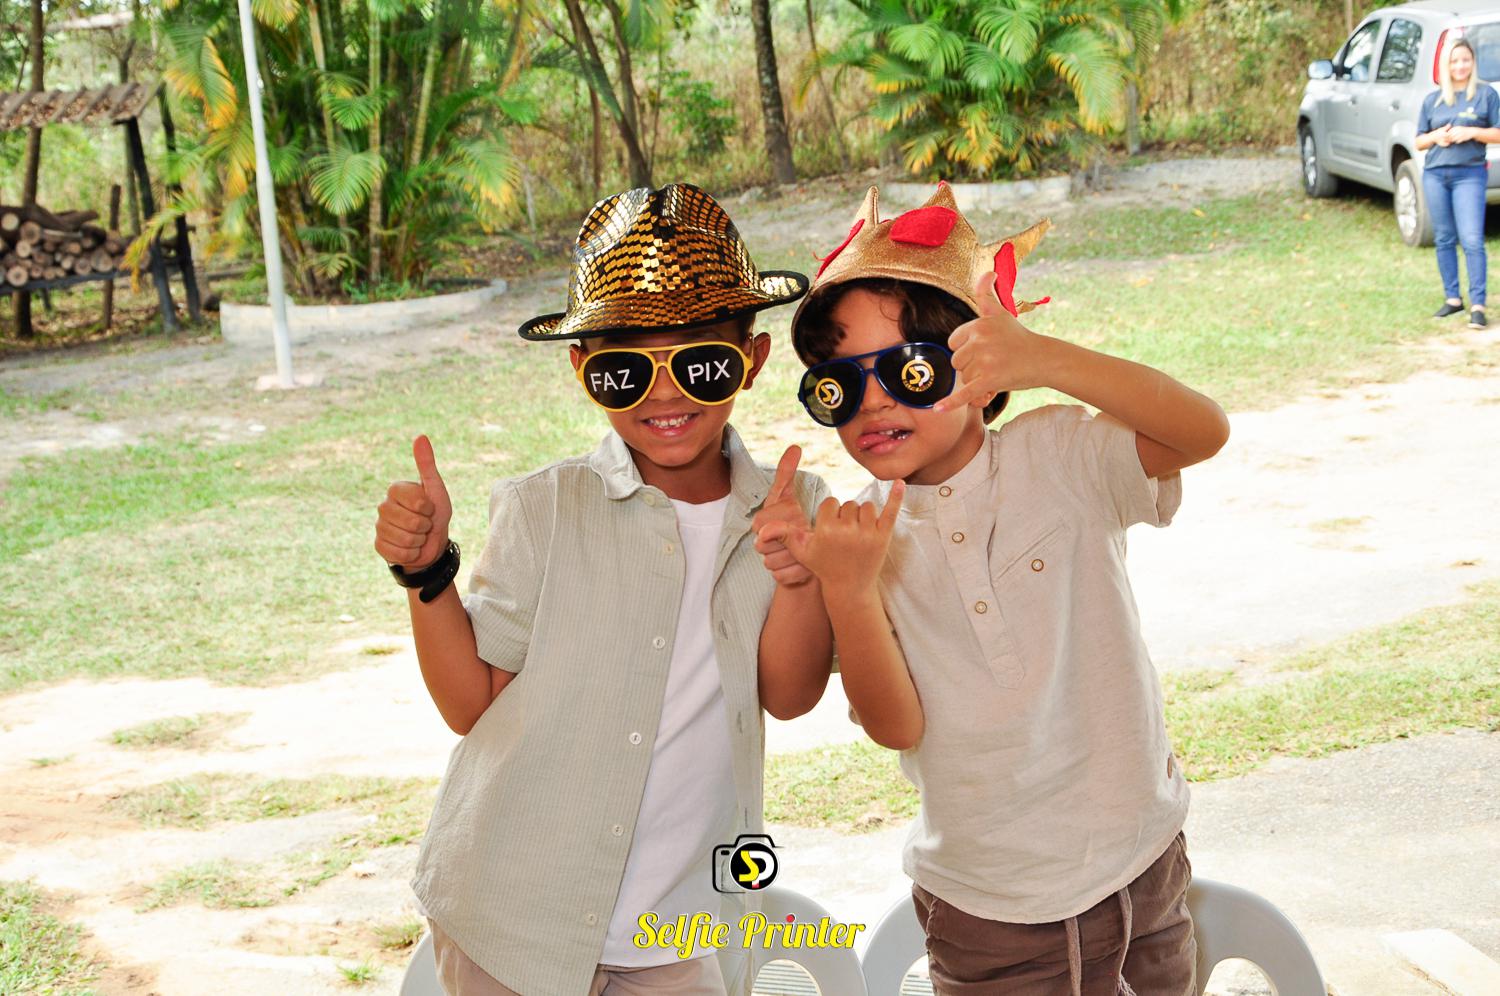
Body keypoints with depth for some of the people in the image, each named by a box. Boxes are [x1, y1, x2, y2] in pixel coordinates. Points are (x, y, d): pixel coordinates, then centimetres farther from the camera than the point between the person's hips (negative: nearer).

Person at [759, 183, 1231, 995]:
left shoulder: (1058, 459, -10)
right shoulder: (861, 532, -5)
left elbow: (1202, 432, -29)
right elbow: (897, 726, -12)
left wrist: (1045, 361, -44)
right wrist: (847, 592, -29)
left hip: (1138, 867, 0)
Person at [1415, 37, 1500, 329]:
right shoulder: (1432, 100, 12)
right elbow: (1419, 141, 16)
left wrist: (1472, 132, -14)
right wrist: (1435, 137, -6)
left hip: (1469, 175, -4)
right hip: (1435, 174, 4)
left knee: (1472, 241, -12)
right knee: (1444, 239, 8)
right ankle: (1452, 298, 18)